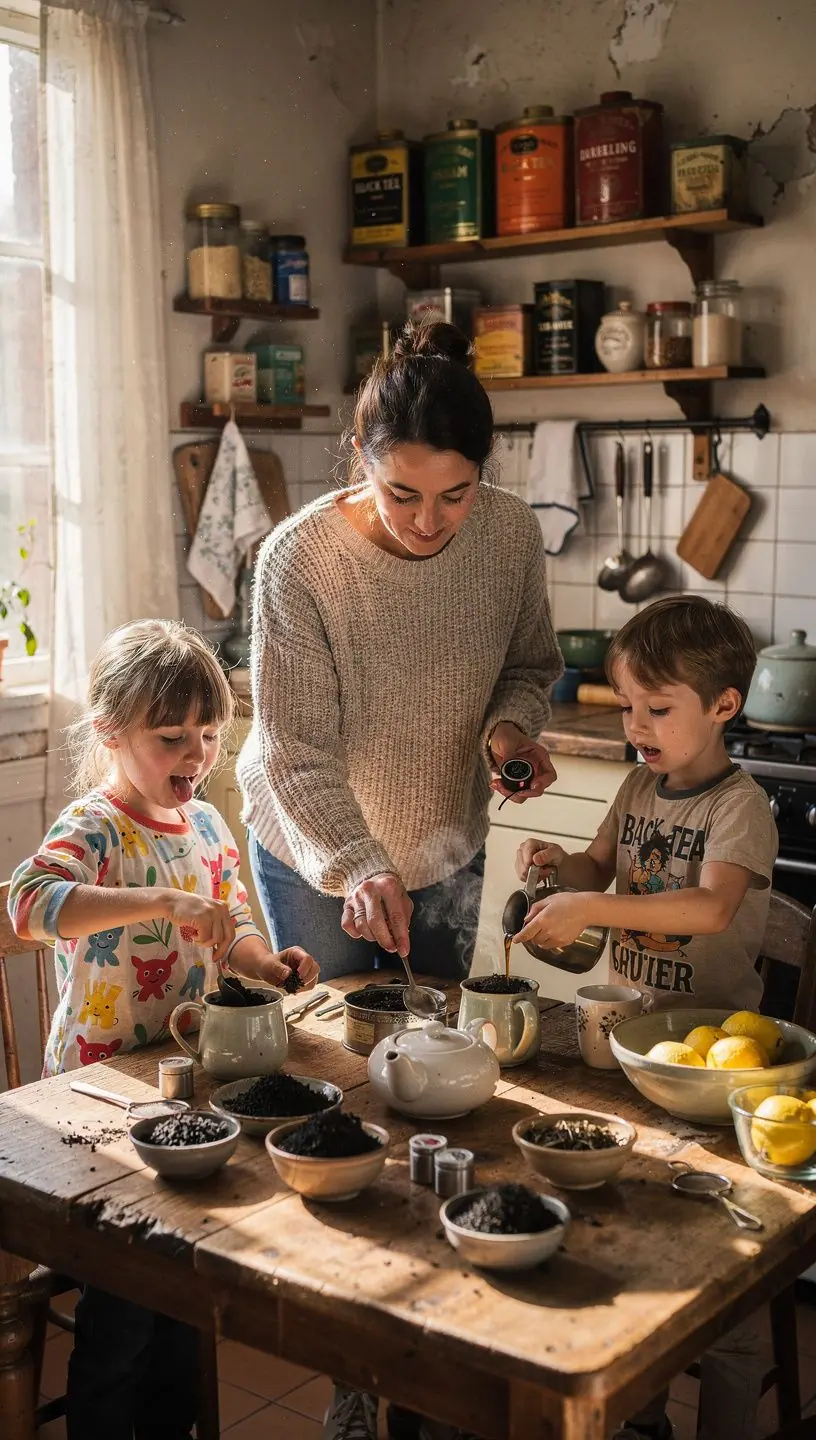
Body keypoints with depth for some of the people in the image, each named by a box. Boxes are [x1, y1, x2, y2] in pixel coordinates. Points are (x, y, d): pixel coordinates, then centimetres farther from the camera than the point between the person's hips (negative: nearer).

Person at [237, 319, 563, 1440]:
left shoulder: (510, 534, -16)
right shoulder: (299, 560, -27)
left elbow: (530, 663, 2)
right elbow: (298, 757, -24)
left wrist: (514, 723, -19)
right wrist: (356, 870, -38)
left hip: (446, 849, 4)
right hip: (318, 858, -3)